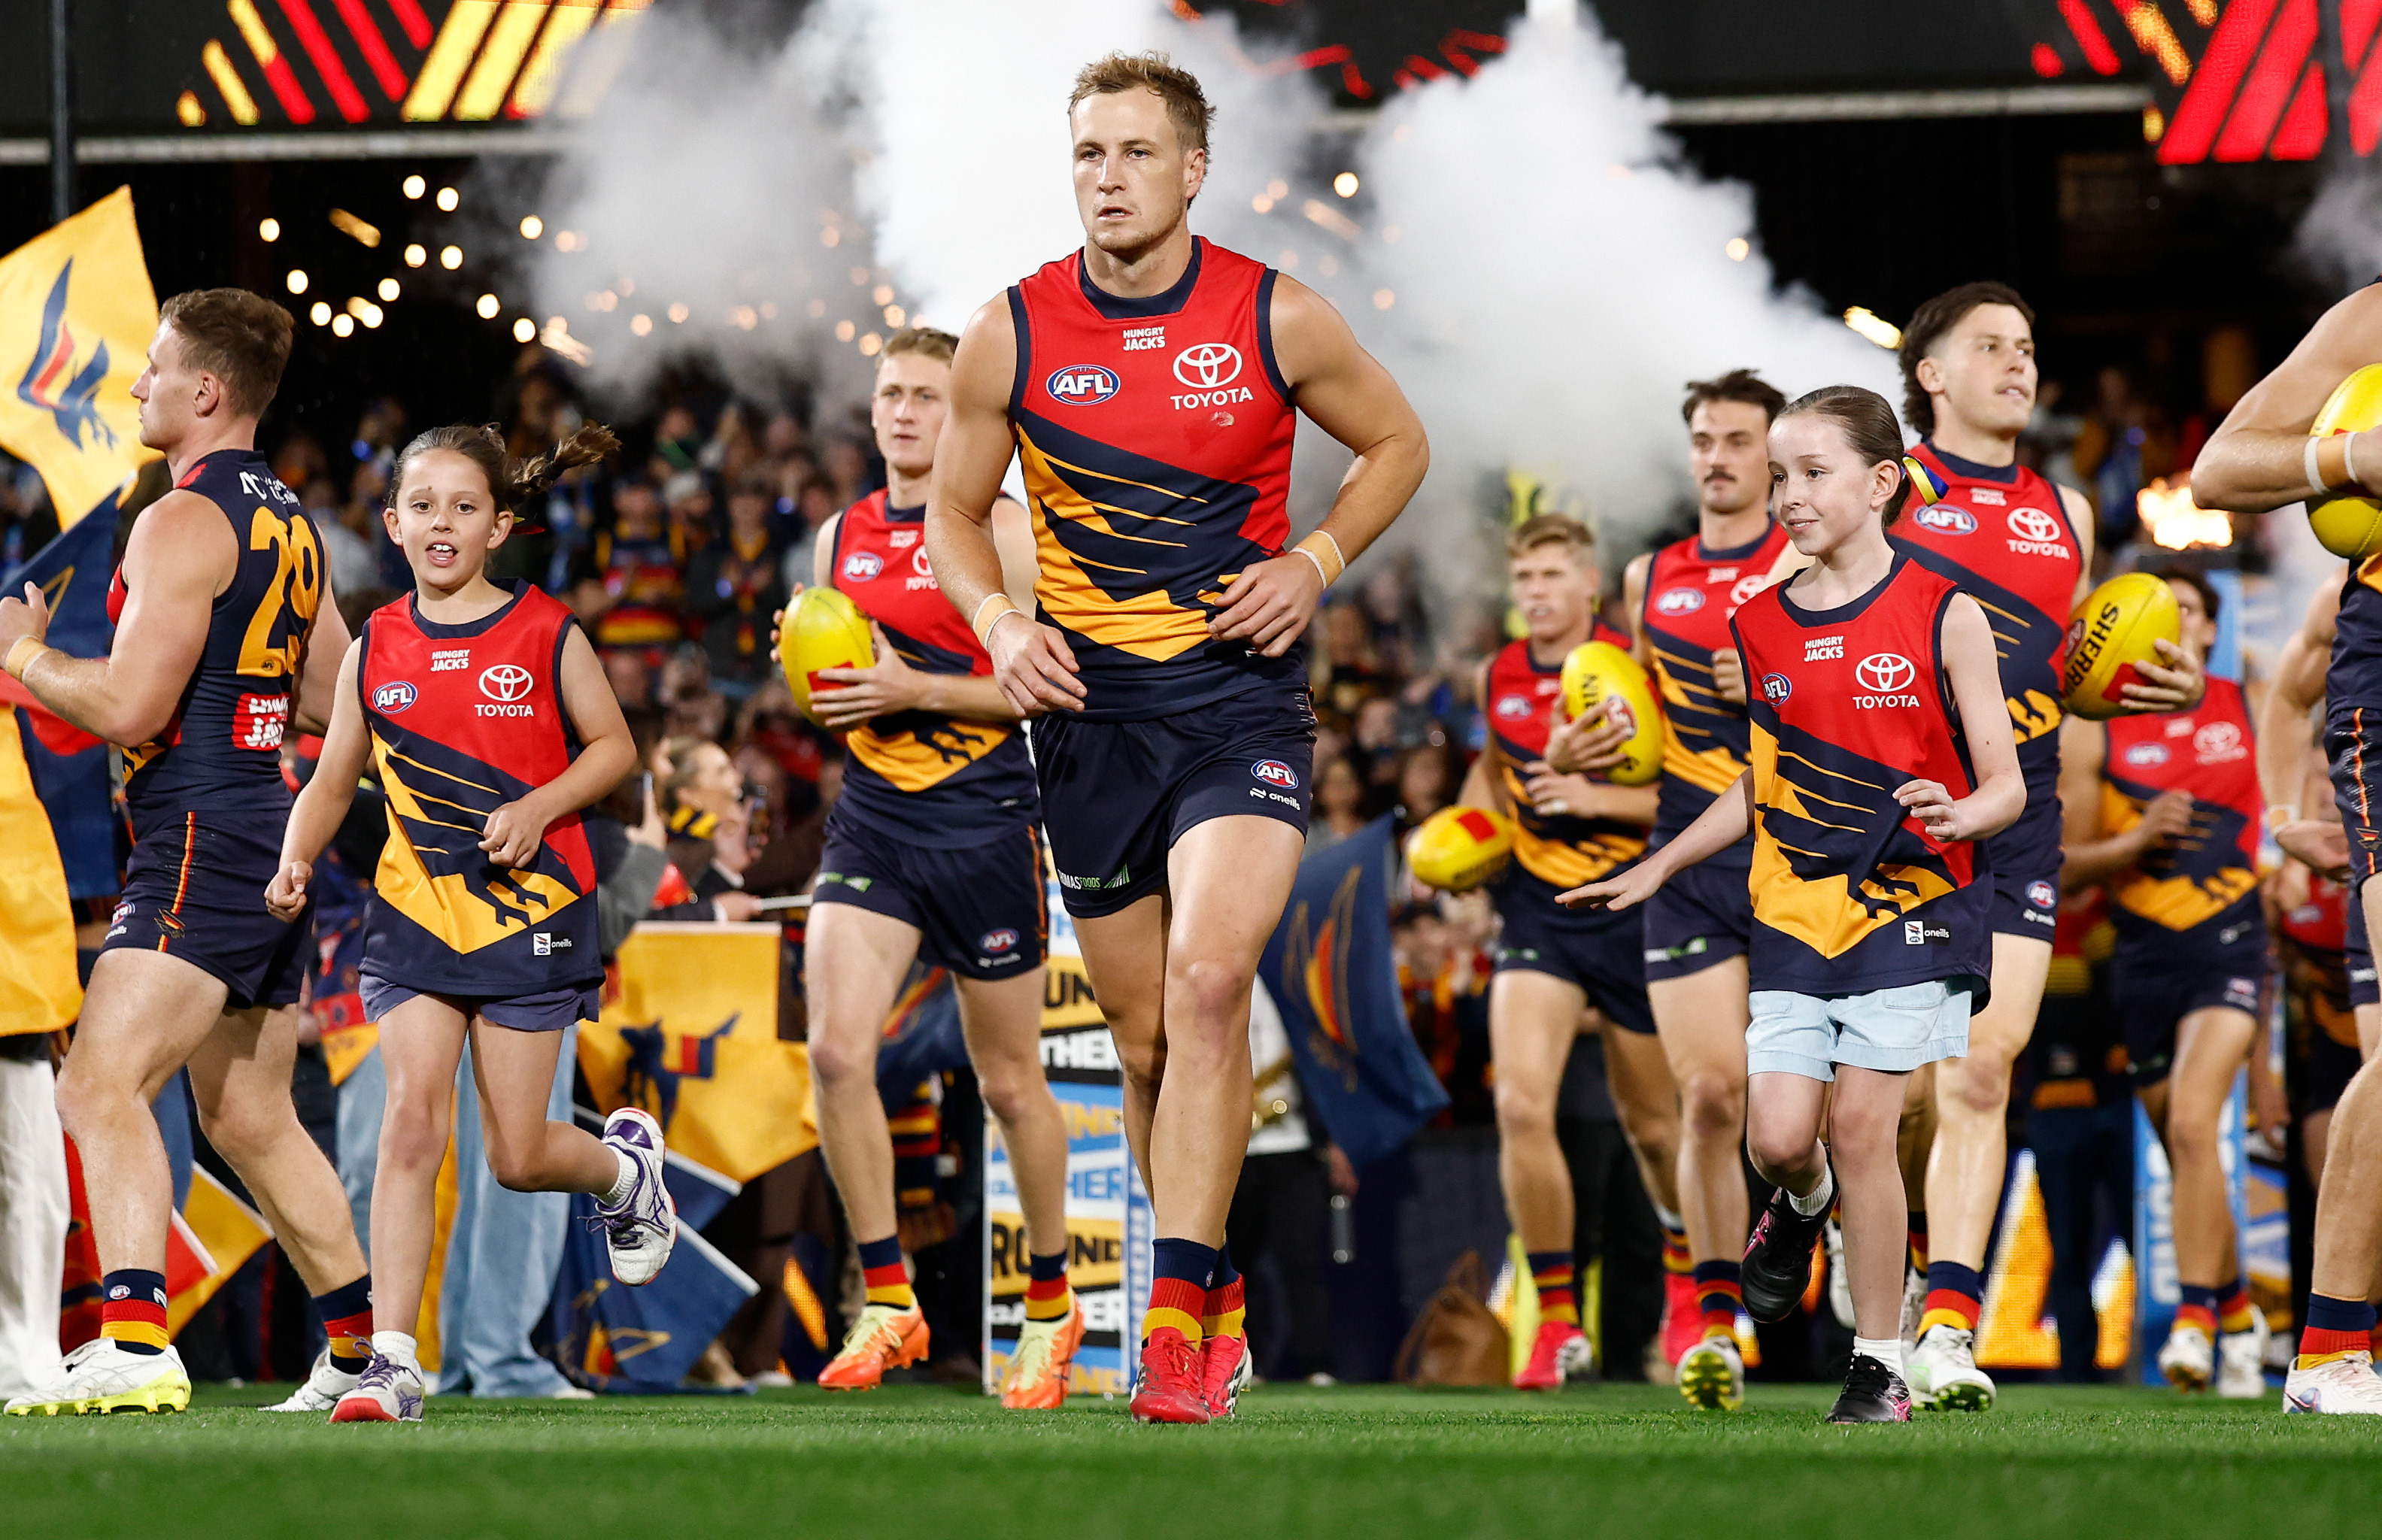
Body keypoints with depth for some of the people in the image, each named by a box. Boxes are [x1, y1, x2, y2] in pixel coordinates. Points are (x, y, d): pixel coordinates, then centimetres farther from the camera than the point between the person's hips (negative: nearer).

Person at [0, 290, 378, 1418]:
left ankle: (134, 1344, -35)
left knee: (101, 1085, -20)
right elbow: (335, 698, 26)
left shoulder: (184, 521, -12)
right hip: (274, 845, 10)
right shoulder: (289, 523, 18)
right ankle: (363, 1347, 24)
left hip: (202, 844, -10)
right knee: (251, 1119, 19)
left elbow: (129, 709, -18)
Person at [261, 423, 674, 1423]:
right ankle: (391, 1360, -15)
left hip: (531, 912, -2)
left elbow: (613, 748, 4)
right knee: (410, 1120, -14)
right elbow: (333, 781, 11)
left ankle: (625, 1163, 39)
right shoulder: (376, 649, 4)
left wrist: (539, 808, -13)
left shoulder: (546, 635, -3)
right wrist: (297, 860, -7)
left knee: (517, 1157, 2)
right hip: (414, 915, 2)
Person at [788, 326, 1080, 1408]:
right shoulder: (840, 537, 12)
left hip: (985, 822, -4)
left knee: (1008, 1082, 7)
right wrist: (814, 683, -1)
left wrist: (916, 689, -18)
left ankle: (1050, 1303, 26)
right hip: (872, 821, 4)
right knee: (836, 1048, -17)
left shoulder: (1002, 532, -4)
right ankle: (888, 1303, -8)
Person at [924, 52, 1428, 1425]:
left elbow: (1398, 444, 11)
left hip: (1242, 693, -2)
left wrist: (1313, 565, -3)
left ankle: (1180, 1311, -21)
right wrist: (997, 621, -6)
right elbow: (957, 509, 12)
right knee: (1148, 1035, 7)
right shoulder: (1013, 335, -1)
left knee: (1208, 979, -22)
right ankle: (1217, 1293, 27)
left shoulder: (1279, 321, -5)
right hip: (1091, 706, 3)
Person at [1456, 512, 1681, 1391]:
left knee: (1651, 1123, 11)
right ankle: (1557, 1321, -9)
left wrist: (1596, 798, -23)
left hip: (1631, 914, -2)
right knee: (1520, 1105, -17)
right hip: (1534, 912, 3)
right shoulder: (1498, 680, 3)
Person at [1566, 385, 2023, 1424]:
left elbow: (2005, 786, -3)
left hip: (1908, 905, -4)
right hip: (1793, 909, 4)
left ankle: (1879, 1366, 2)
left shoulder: (1944, 617, -4)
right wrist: (1656, 868, 16)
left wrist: (1958, 815, -25)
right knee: (1777, 1134, -8)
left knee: (1860, 1123, -9)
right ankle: (1804, 1206, 31)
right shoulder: (1760, 626, 9)